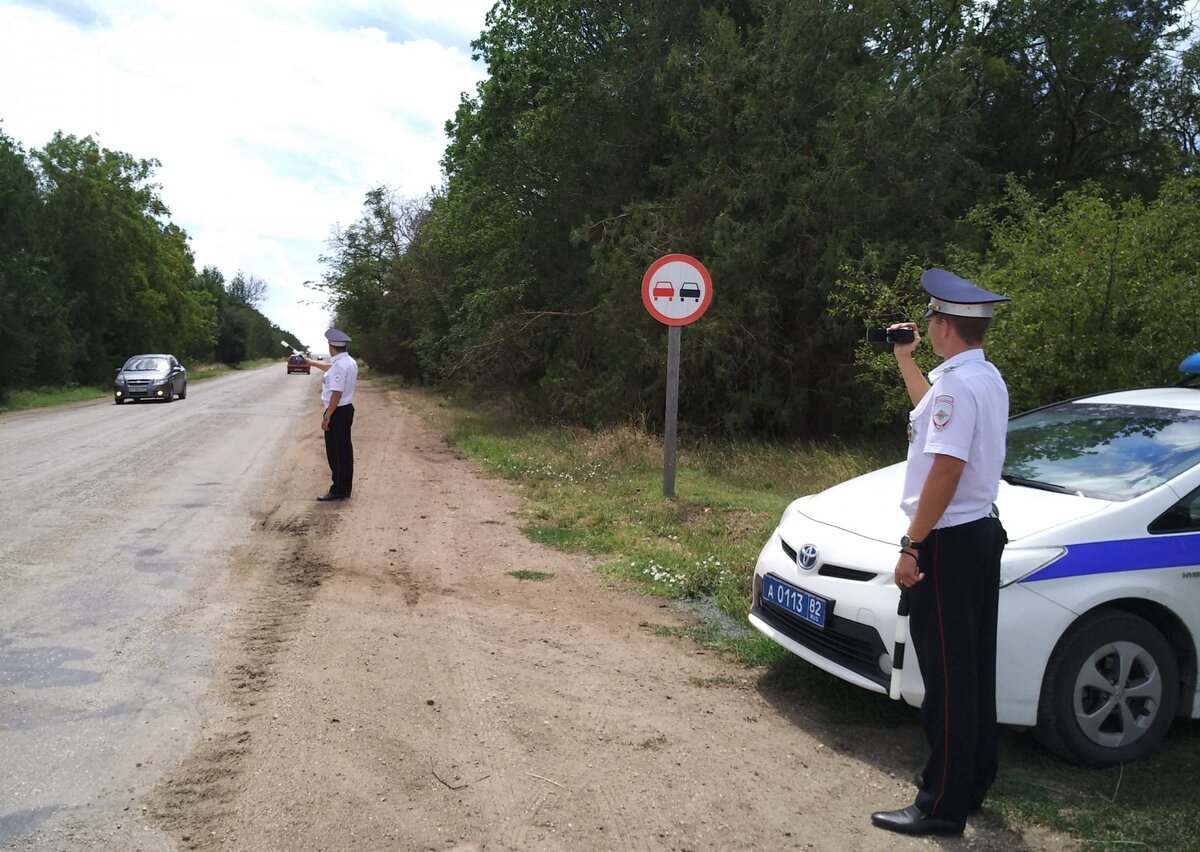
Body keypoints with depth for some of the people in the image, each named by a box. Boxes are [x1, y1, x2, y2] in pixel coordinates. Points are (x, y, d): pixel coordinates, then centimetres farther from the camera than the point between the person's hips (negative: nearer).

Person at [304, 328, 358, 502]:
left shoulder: (339, 366, -21)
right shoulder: (350, 362, 9)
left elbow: (337, 393, -25)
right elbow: (330, 367, 30)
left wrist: (326, 417, -21)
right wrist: (311, 361, 44)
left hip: (337, 412, -10)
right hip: (346, 410, 10)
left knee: (335, 453, -2)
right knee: (344, 451, 15)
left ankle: (339, 490, 4)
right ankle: (344, 488, 22)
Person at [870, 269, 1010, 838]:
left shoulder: (956, 384, -18)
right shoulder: (987, 379, 13)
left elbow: (946, 470, -24)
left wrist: (912, 545, -20)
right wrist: (905, 363, 35)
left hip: (948, 541, -10)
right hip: (983, 533, 10)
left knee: (947, 675, -3)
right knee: (973, 670, 17)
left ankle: (943, 806, 6)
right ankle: (973, 783, 30)